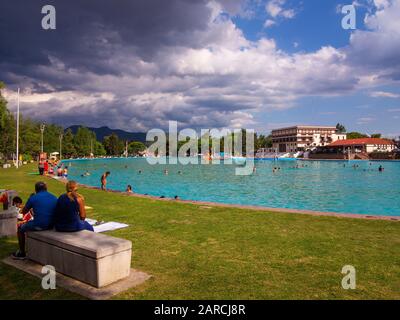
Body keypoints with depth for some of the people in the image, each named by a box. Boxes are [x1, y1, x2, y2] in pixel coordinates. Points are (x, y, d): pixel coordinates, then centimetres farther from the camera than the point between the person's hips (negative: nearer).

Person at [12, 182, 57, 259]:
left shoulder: (33, 198, -5)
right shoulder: (54, 198, 8)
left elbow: (23, 212, 6)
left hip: (39, 226, -6)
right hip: (51, 225, 6)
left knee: (21, 228, 22)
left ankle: (22, 253, 28)